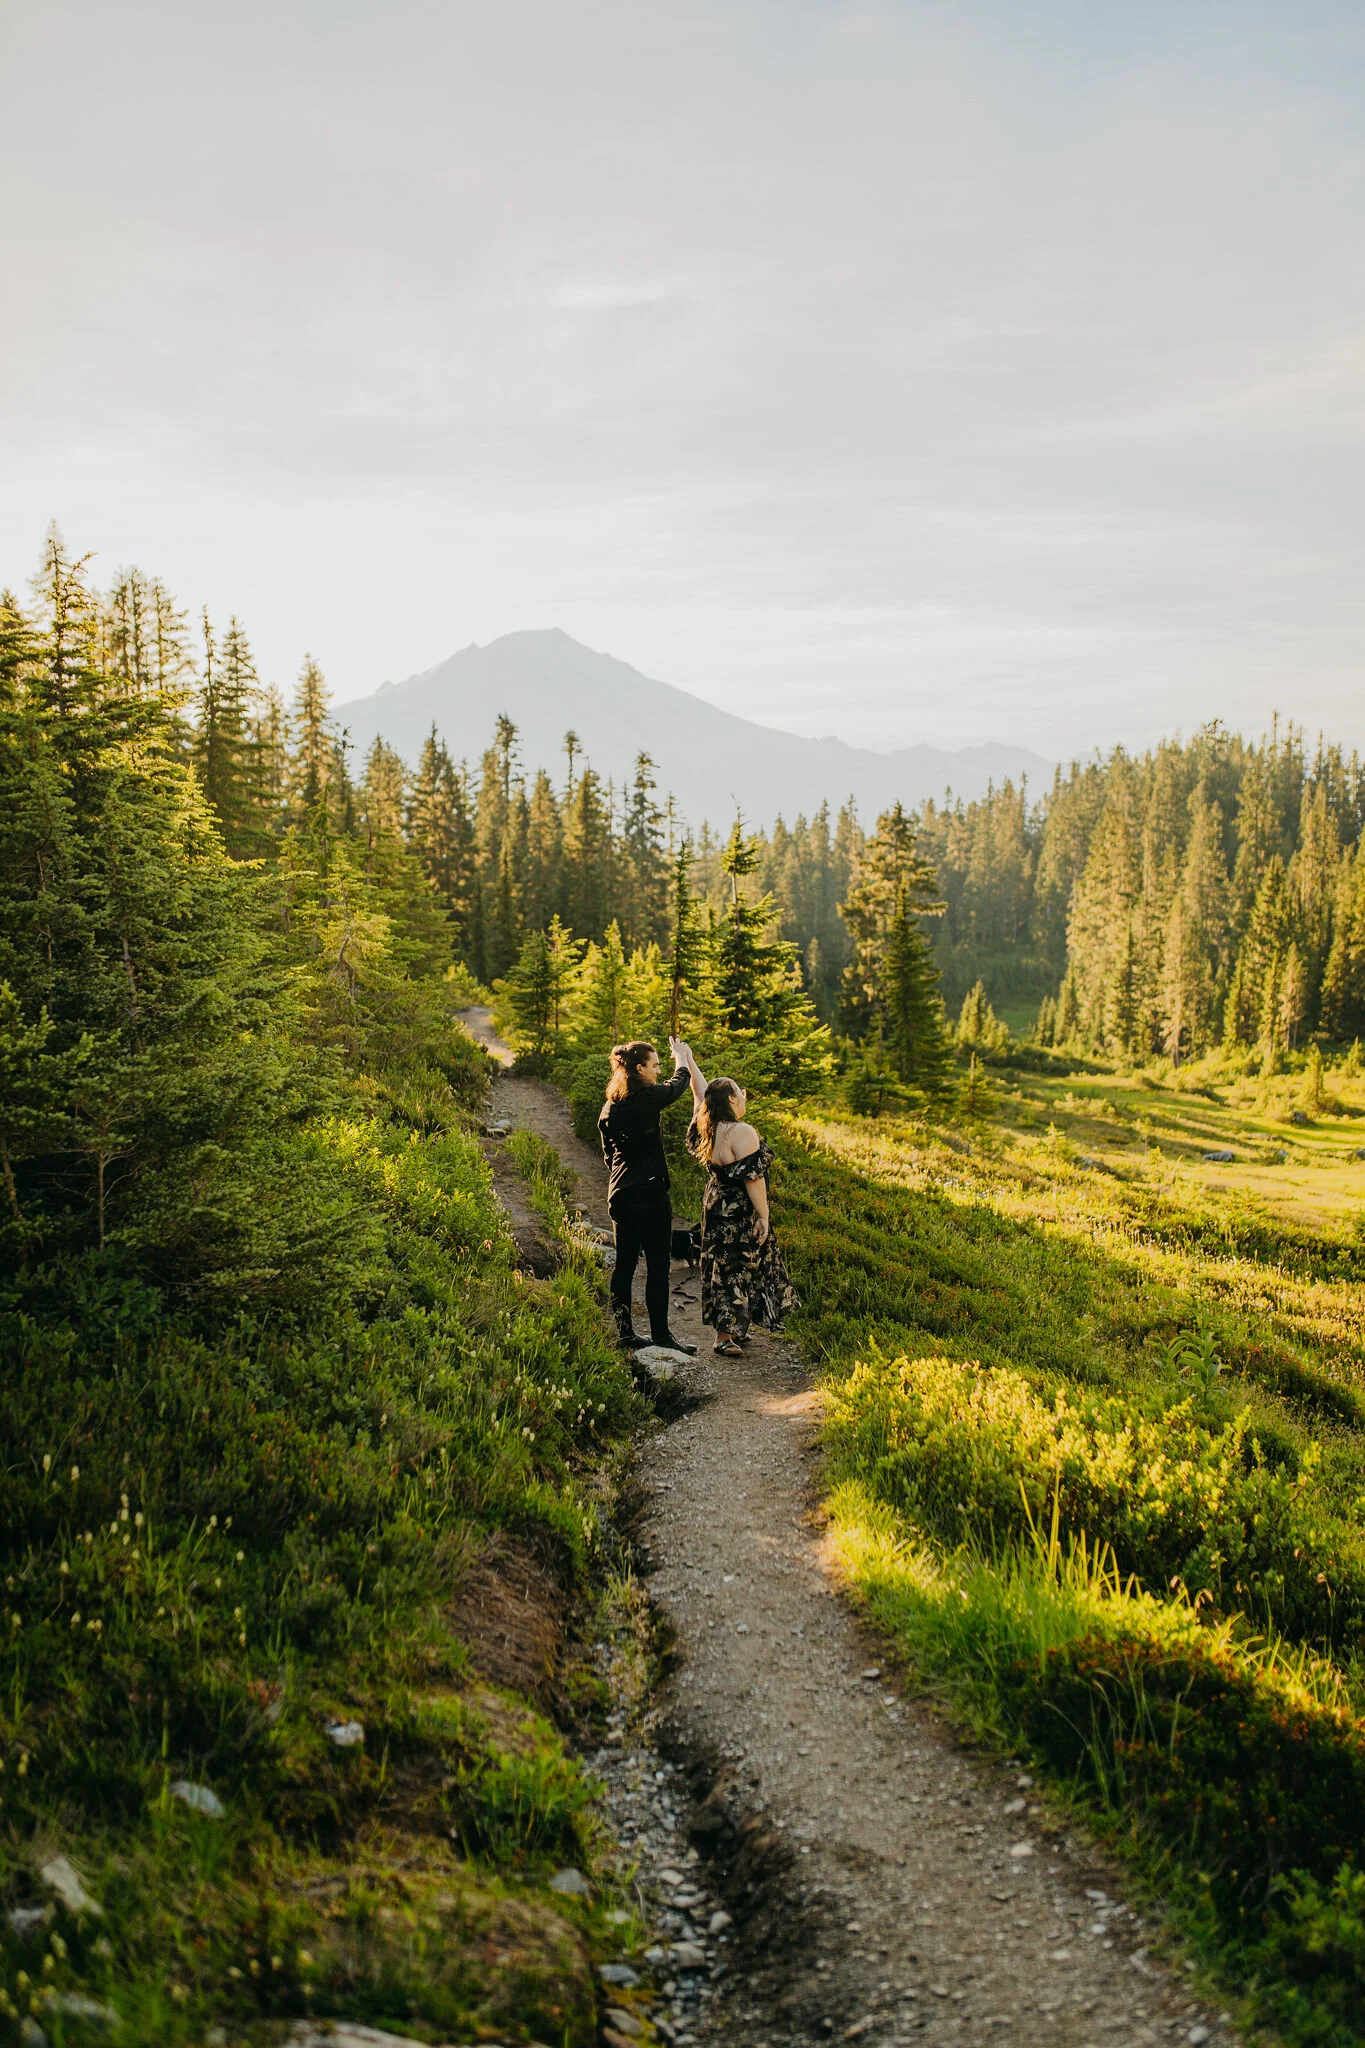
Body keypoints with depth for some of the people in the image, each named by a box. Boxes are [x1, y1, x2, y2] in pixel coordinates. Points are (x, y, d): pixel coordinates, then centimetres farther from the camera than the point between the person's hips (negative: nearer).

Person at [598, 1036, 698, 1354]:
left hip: (619, 1194, 7)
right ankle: (660, 1333, 3)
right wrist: (680, 1056, 27)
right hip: (650, 1194, -7)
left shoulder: (610, 1108, 7)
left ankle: (624, 1331, 12)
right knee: (657, 1265, -1)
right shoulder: (649, 1098, -12)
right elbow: (679, 1083, 8)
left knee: (624, 1263, 10)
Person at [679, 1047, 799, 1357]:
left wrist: (688, 1060, 29)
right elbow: (753, 1177, -22)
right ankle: (724, 1336, 2)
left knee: (722, 1267, 16)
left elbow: (700, 1090, 17)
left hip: (716, 1209, 9)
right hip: (740, 1215, -9)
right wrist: (763, 1215, -16)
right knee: (735, 1269, -2)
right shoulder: (741, 1133, -21)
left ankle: (732, 1328, 27)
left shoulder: (708, 1127, 3)